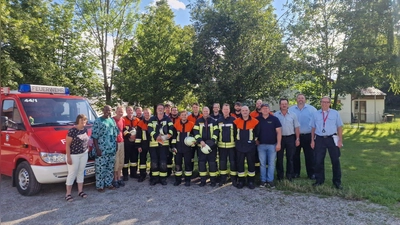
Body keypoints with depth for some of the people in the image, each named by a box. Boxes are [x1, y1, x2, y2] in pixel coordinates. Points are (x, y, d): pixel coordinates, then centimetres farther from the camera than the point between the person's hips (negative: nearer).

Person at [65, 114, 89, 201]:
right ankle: (68, 193, 12)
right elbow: (67, 145, -15)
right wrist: (68, 157, -16)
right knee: (72, 174, 1)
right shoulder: (72, 131, -16)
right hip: (73, 155, -6)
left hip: (84, 154, 6)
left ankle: (80, 191, 26)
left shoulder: (85, 129, 4)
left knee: (81, 172, 14)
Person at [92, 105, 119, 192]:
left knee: (110, 168, 12)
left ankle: (108, 183, 25)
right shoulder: (98, 121, -6)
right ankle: (99, 185, 11)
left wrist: (115, 145, 11)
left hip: (112, 149, 6)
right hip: (102, 149, -6)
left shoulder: (112, 120, 13)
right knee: (101, 168, -1)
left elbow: (116, 132, 18)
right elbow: (94, 136, -9)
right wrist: (97, 149, -15)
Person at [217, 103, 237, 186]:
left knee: (233, 162, 3)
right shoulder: (218, 120, 7)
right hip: (221, 145, 3)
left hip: (232, 145, -2)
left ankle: (234, 179, 13)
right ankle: (222, 179, 21)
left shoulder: (233, 120, -1)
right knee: (222, 162, 9)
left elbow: (237, 131, 1)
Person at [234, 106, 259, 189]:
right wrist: (237, 139, 10)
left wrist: (255, 139, 8)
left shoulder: (254, 121, -5)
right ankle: (241, 181, 18)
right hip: (240, 146, 2)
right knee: (240, 163, 7)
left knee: (251, 163, 6)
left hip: (250, 146, -1)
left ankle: (251, 181, 18)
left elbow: (257, 132, 5)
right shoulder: (237, 121, 1)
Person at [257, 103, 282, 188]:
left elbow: (279, 131, -3)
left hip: (272, 145, -1)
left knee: (271, 163, 4)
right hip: (261, 145, 2)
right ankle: (263, 180, 15)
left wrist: (278, 143, -8)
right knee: (262, 163, 7)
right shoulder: (257, 119, 3)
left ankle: (270, 180, 12)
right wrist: (256, 140, 2)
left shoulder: (274, 119, -2)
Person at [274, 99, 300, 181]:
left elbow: (296, 128, 5)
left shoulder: (293, 115, 3)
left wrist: (297, 139, 0)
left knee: (290, 157, 7)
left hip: (290, 138, 1)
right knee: (279, 158, 6)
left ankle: (289, 175, 18)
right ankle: (280, 175, 17)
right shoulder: (275, 115, 0)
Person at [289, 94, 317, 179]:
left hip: (308, 136, -1)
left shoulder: (312, 109, 0)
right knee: (295, 155, 10)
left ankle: (311, 173, 16)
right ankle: (296, 172, 22)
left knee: (310, 155, 5)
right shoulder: (291, 109, 4)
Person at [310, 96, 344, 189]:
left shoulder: (335, 113, 4)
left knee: (335, 161, 6)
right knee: (318, 161, 5)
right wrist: (312, 140, 4)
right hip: (319, 139, 1)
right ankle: (319, 180, 19)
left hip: (332, 139, -1)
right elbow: (313, 128, 8)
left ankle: (337, 181, 19)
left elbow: (339, 127, 3)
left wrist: (340, 140, -3)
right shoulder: (315, 114, 7)